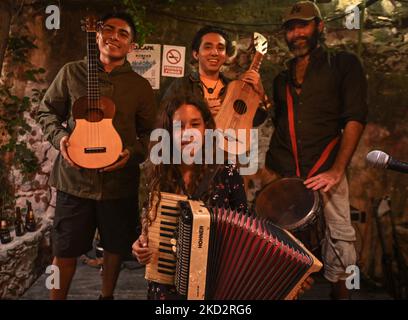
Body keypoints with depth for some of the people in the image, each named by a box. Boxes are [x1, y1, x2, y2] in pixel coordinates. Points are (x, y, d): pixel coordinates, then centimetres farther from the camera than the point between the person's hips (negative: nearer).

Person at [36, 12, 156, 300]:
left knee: (116, 247, 15)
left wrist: (133, 153, -12)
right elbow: (47, 111, 10)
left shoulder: (141, 86, 3)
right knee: (65, 249, 8)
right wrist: (59, 136, -10)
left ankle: (107, 295, 41)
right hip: (75, 177, 0)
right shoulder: (72, 72, 3)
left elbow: (150, 132, 6)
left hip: (120, 181, 1)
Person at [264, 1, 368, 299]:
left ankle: (340, 289, 19)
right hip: (282, 172, 4)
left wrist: (337, 170, -14)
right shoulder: (282, 78, 19)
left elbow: (355, 118, -5)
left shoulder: (343, 64, 6)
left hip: (326, 168, -3)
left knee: (340, 234, -1)